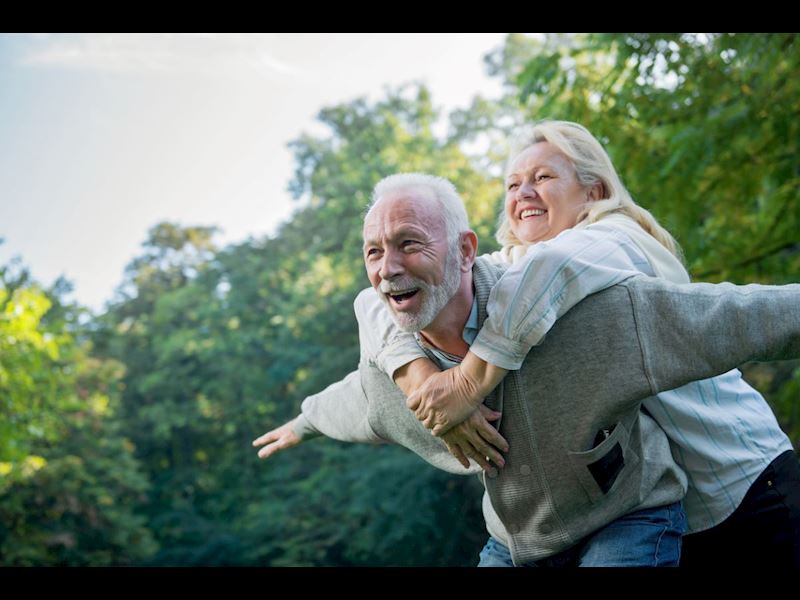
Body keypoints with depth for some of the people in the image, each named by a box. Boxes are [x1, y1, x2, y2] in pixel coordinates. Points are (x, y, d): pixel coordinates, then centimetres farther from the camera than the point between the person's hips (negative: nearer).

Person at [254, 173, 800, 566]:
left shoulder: (570, 307, -33)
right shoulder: (385, 367, -14)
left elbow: (734, 317, -29)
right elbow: (352, 402, 13)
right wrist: (306, 420, 32)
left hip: (626, 520, -5)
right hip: (517, 539, 5)